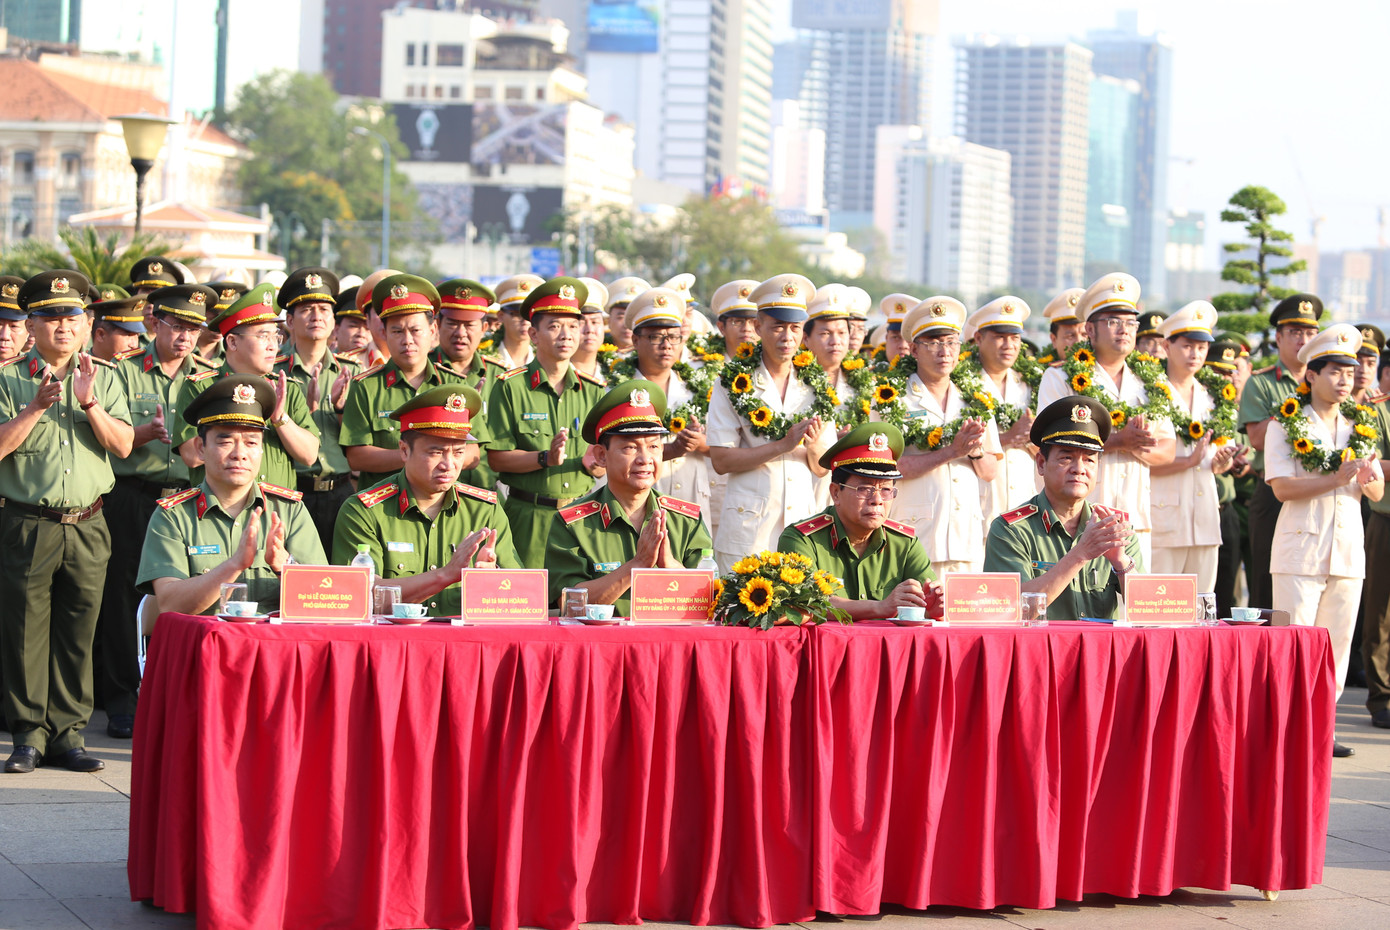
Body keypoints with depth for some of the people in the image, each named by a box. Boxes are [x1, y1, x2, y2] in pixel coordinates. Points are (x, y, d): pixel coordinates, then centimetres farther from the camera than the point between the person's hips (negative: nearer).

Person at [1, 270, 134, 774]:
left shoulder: (104, 378, 10)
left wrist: (89, 402, -12)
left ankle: (67, 733, 12)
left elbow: (123, 445, 0)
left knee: (78, 632, 5)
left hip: (87, 524, 2)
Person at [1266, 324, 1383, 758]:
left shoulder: (1359, 429, 15)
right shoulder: (1286, 426, -2)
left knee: (1337, 645, 6)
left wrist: (1369, 480, -10)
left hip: (1348, 551, 5)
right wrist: (1337, 479, -18)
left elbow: (1378, 493, 13)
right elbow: (1282, 487, -12)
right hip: (1300, 551, -5)